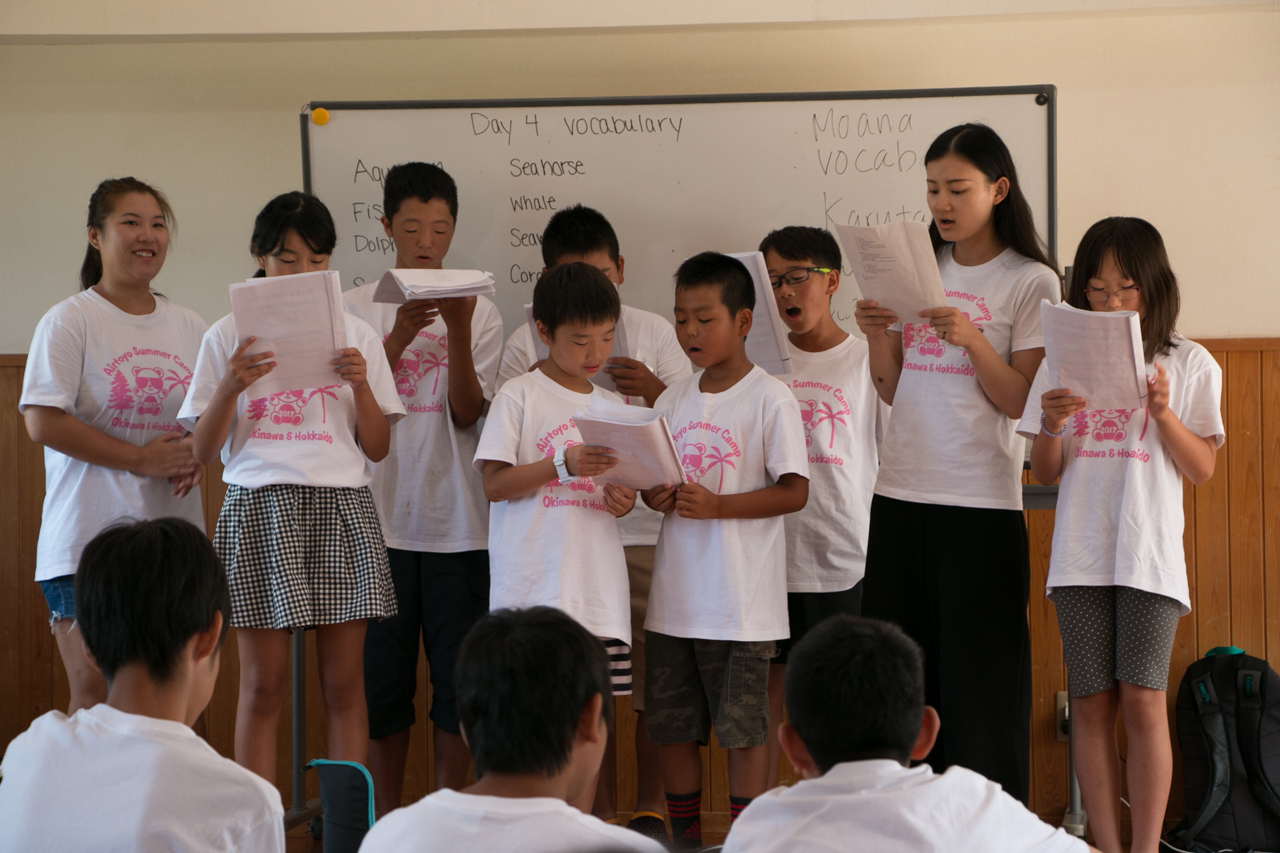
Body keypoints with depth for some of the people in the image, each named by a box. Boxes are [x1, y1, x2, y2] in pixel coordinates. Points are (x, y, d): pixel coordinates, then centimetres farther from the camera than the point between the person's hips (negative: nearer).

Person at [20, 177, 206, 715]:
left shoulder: (190, 327, 13)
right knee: (93, 699, -6)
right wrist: (143, 458, -14)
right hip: (90, 541, -5)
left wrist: (197, 455, -1)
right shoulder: (70, 321, -3)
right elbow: (43, 424, -12)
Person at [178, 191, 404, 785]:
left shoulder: (355, 335, 10)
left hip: (342, 510, 1)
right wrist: (230, 386, -12)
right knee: (263, 686, -1)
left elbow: (378, 447, 9)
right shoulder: (229, 336, 6)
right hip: (260, 508, -1)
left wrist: (360, 384, -7)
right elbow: (203, 451, 4)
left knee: (344, 684, 2)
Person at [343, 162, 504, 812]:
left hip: (457, 523, 0)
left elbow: (466, 412, -5)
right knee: (382, 673, 5)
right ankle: (386, 816, 15)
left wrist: (458, 330, -19)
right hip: (380, 520, 0)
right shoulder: (356, 307, 5)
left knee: (460, 674, 2)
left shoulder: (479, 312, 5)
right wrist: (399, 336, -16)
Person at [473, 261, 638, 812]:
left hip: (597, 589, 5)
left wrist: (621, 499, -2)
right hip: (533, 586, -5)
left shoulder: (611, 405, 14)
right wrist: (563, 465, -19)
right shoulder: (519, 396, -2)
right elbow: (494, 484, -7)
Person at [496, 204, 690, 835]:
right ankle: (595, 806, 18)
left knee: (651, 671, 1)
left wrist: (655, 391, -12)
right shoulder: (527, 344, 6)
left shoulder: (653, 332, 8)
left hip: (644, 528, 0)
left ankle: (650, 807, 14)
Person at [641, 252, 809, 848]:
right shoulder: (673, 401, 11)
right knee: (671, 726, 10)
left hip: (741, 602, -6)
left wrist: (716, 505, -20)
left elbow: (794, 492, -11)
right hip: (675, 595, 6)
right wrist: (656, 497, -6)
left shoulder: (770, 399, -7)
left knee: (743, 730, -2)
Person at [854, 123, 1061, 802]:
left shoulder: (1031, 281, -1)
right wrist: (877, 336, -4)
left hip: (981, 502, -5)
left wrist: (971, 339, -19)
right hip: (900, 492, 5)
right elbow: (892, 390, 14)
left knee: (979, 671, -3)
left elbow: (1022, 401, -6)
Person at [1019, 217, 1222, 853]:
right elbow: (1045, 474, 10)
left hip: (1150, 555, -2)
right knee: (1092, 705, 1)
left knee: (1142, 701, -9)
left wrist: (1163, 413, -13)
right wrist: (1051, 427, -10)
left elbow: (1202, 469, 2)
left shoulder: (1189, 365, 5)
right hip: (1080, 555, 2)